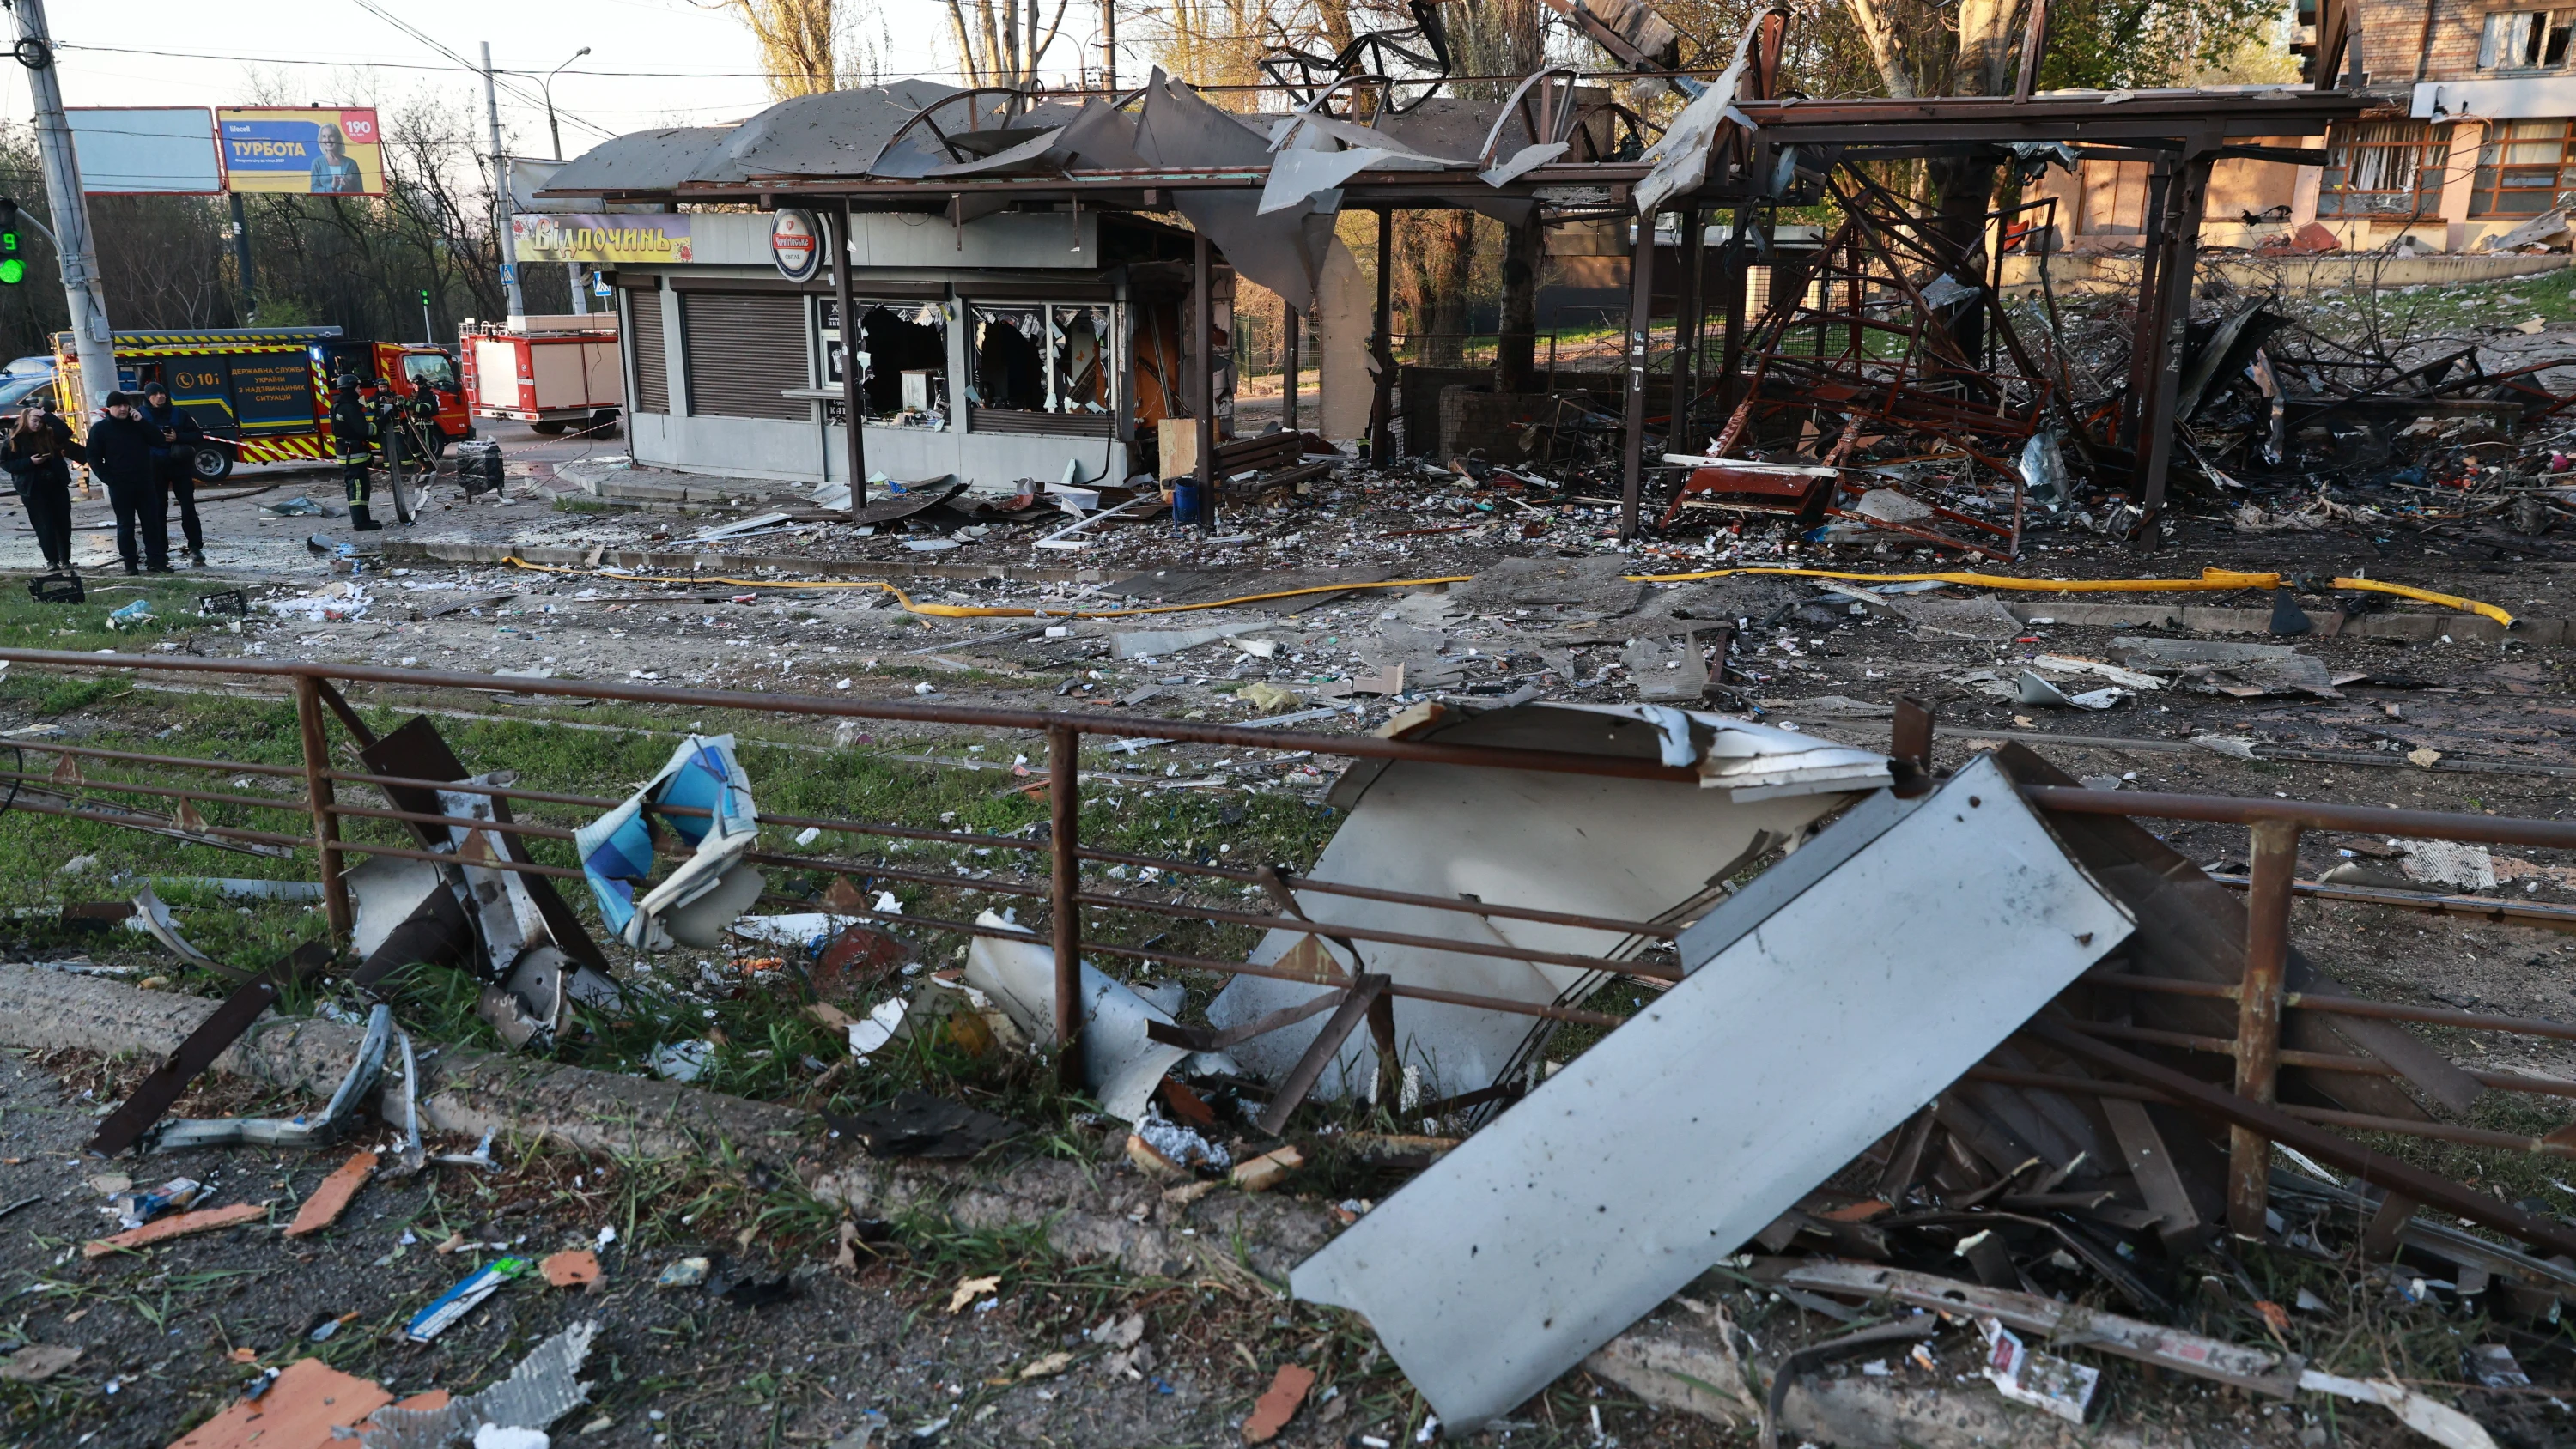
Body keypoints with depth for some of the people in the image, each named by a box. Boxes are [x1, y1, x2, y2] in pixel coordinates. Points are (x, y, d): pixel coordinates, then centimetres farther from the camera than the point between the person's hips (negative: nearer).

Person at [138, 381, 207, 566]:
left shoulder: (179, 413, 2)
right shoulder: (142, 415, -1)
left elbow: (198, 434, 2)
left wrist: (178, 437, -13)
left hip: (181, 467, 0)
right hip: (155, 469, 0)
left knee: (188, 508, -3)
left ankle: (195, 548, 1)